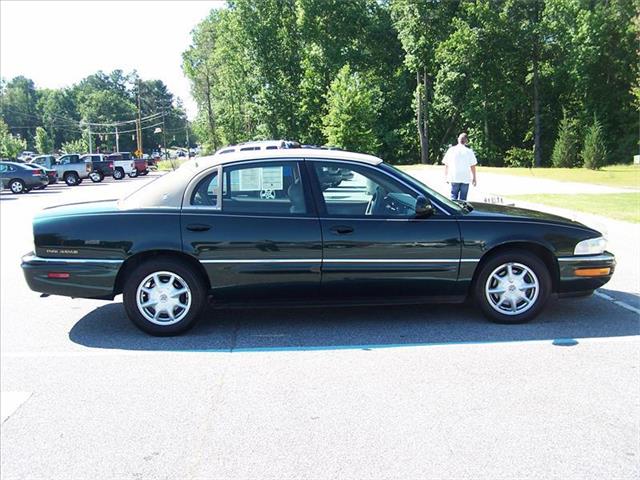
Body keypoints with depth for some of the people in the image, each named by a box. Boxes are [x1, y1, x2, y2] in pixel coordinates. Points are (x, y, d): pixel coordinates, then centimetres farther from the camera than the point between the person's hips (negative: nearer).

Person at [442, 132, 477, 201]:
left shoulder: (451, 150, 2)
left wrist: (446, 177, 15)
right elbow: (473, 166, 1)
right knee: (463, 199, 4)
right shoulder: (469, 151, -1)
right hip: (465, 179, -1)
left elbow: (446, 165, 5)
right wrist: (474, 178, 10)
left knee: (453, 198, 6)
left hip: (454, 178, 1)